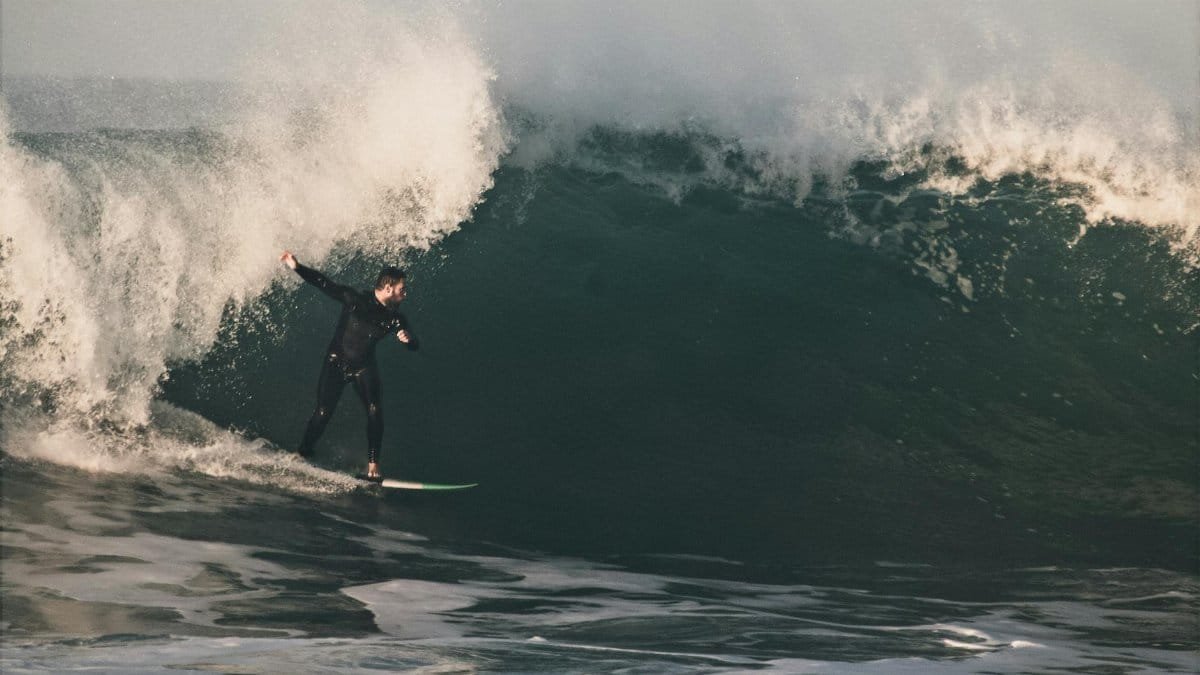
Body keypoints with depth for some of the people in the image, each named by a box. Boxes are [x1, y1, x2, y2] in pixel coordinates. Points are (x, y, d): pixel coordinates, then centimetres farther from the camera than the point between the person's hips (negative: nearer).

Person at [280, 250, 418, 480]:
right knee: (323, 413, -9)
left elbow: (414, 347, -7)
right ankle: (302, 455, 13)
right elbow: (324, 284, -9)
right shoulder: (354, 300, -13)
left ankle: (373, 466, -14)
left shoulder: (395, 319, -6)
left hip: (363, 368, 2)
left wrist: (408, 339, -32)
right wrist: (297, 267, -19)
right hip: (336, 363, -2)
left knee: (374, 410, -18)